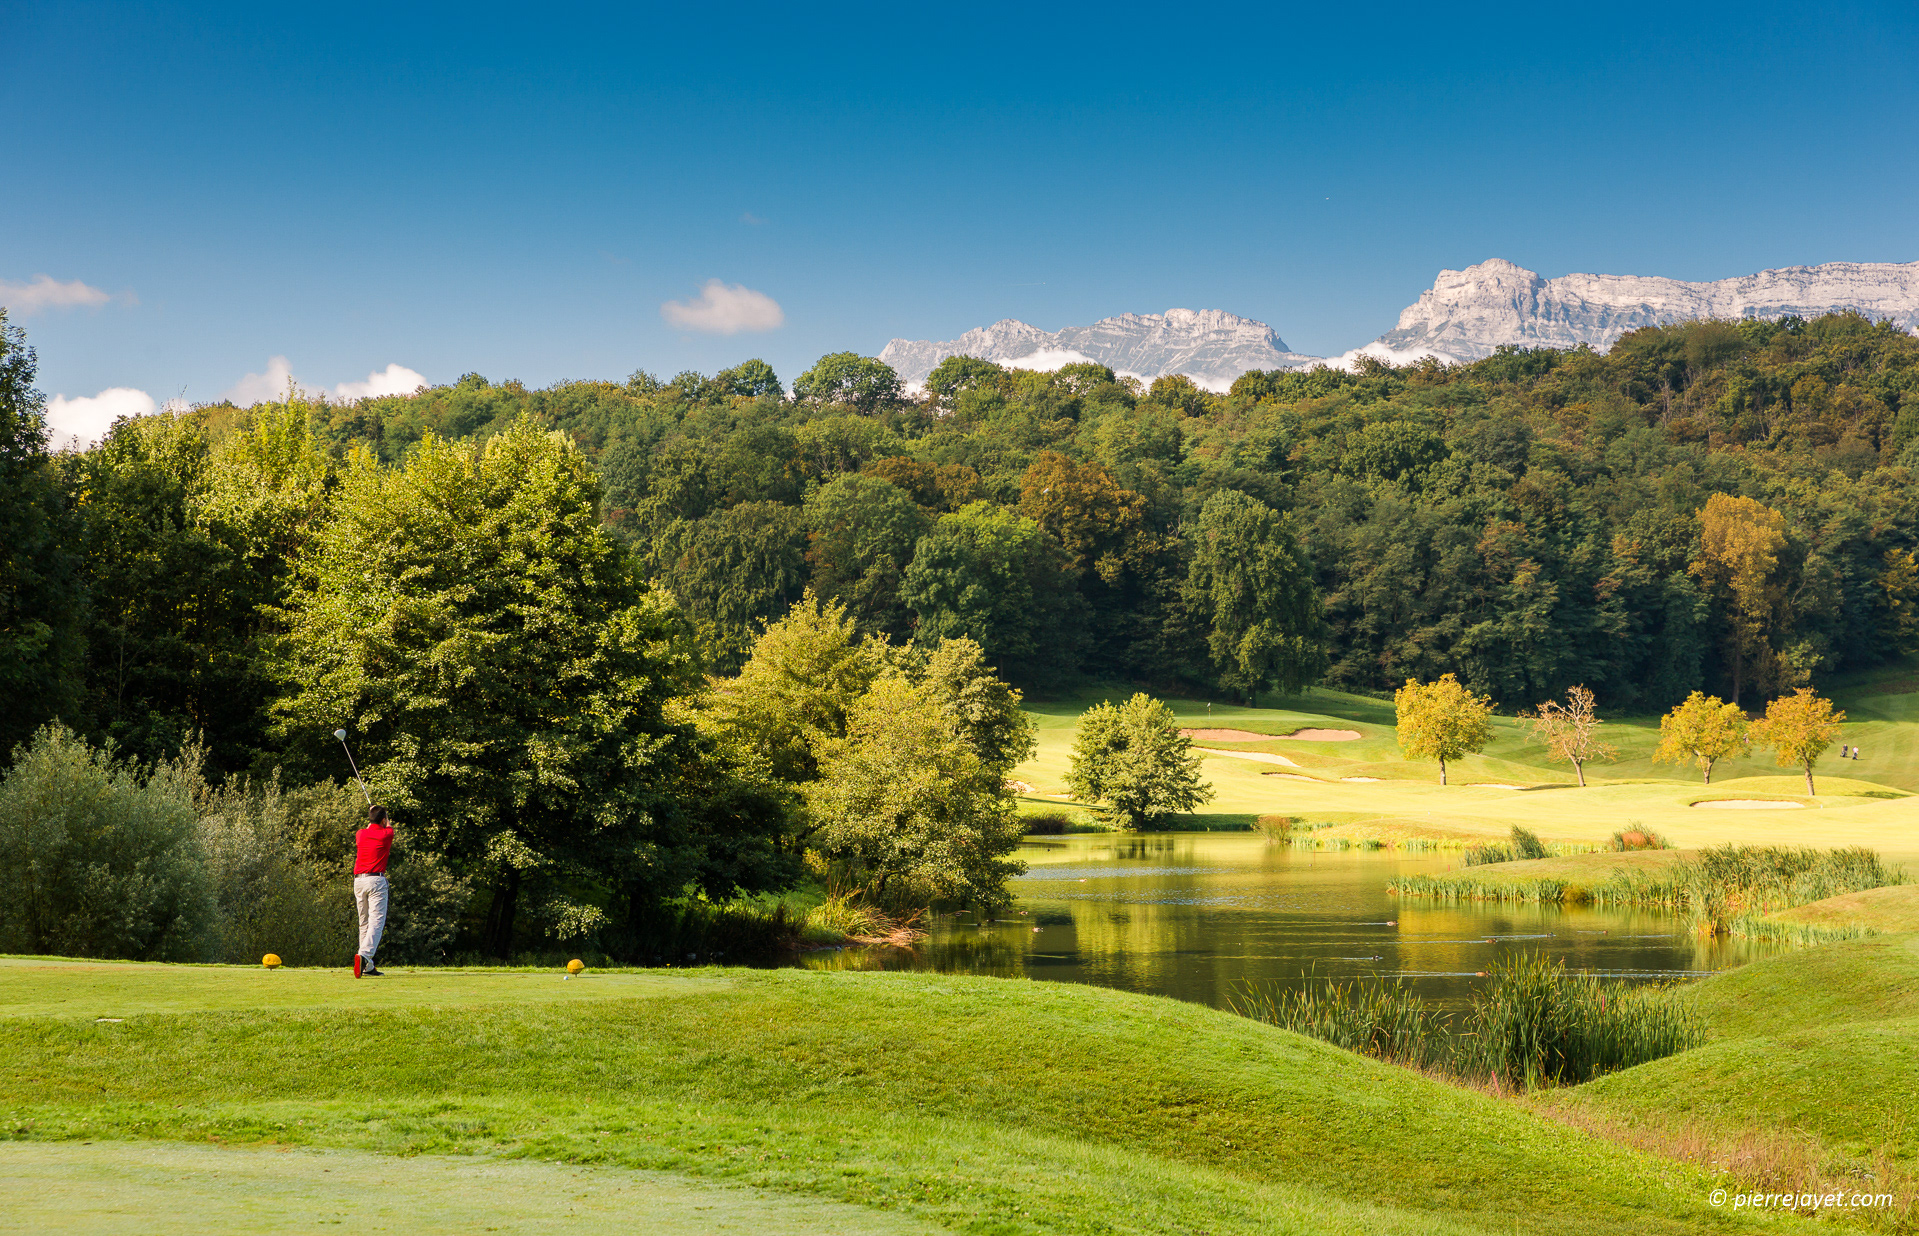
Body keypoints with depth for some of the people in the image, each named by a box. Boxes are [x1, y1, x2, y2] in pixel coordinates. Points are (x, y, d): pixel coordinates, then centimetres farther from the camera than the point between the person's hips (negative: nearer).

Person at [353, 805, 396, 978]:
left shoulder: (361, 834, 10)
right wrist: (386, 819, 45)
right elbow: (389, 826, 24)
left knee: (364, 923, 9)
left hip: (358, 880, 5)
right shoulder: (386, 834, -2)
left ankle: (368, 966, 8)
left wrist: (372, 816, 55)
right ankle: (365, 954, -33)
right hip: (377, 880, -5)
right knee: (377, 921, -11)